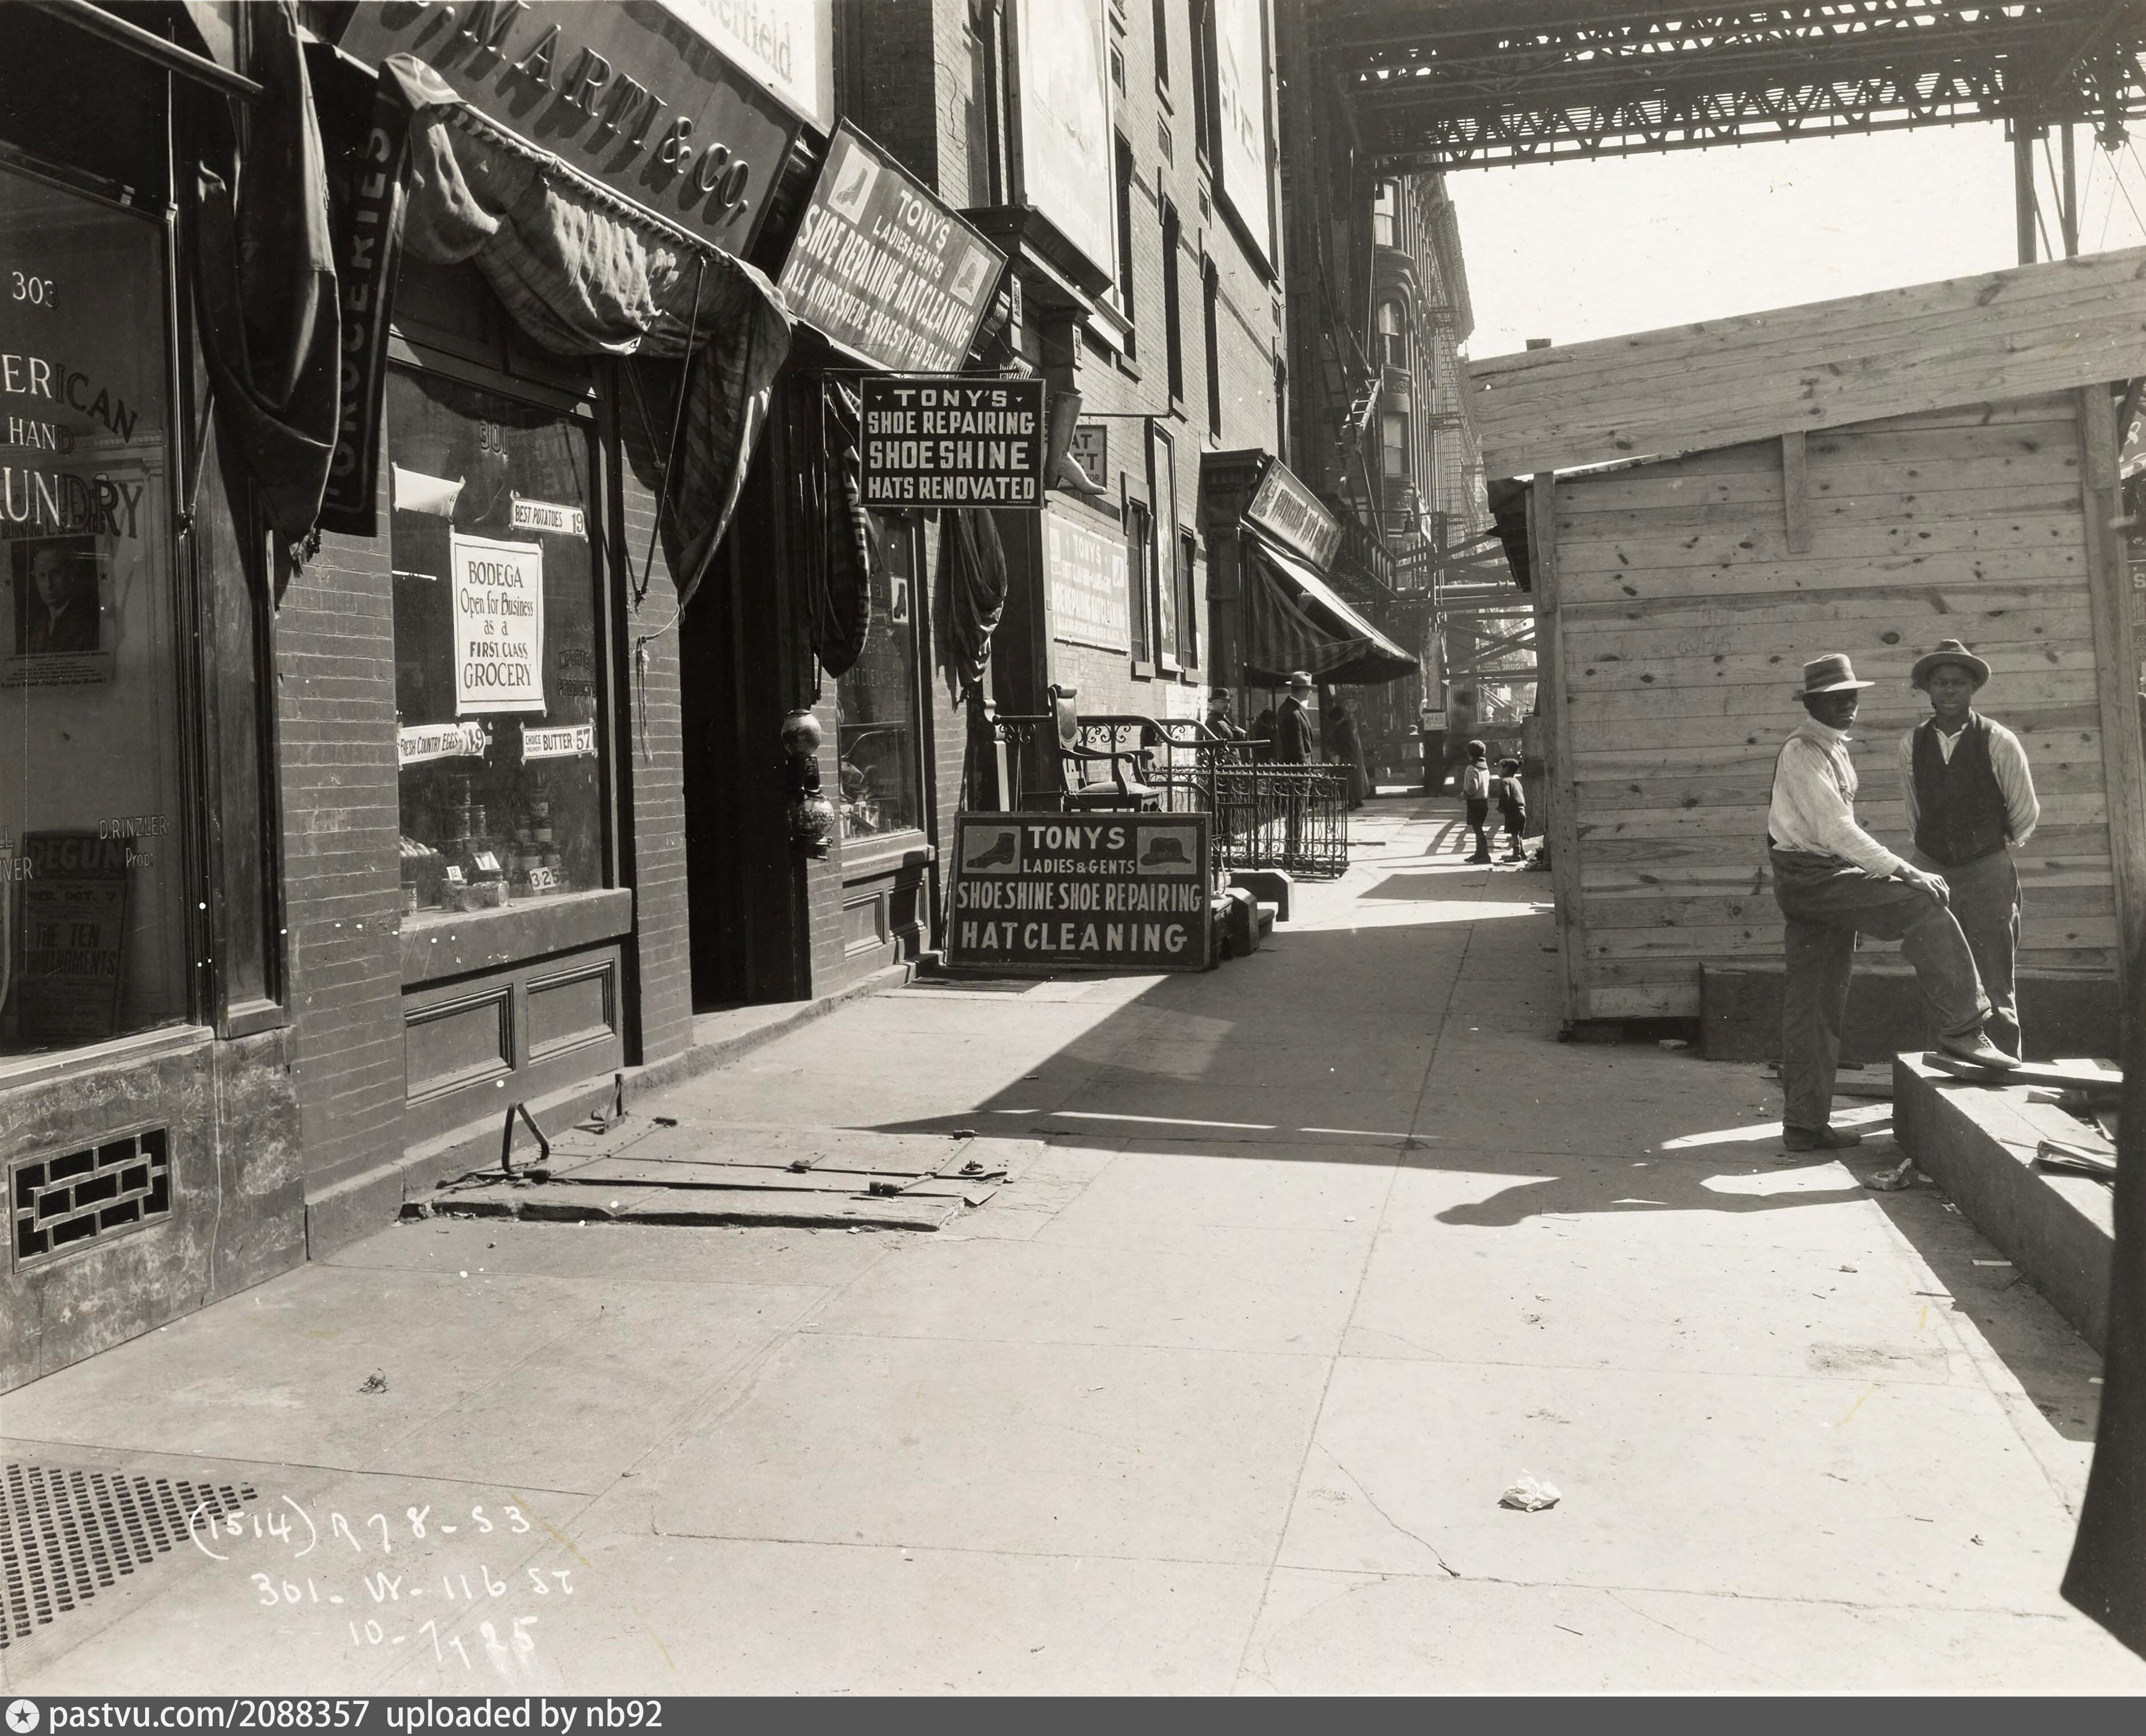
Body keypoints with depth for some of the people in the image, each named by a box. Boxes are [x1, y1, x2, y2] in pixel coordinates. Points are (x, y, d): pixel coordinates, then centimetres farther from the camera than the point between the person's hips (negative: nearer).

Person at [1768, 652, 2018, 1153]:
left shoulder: (1833, 748, 19)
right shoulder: (1801, 752, -13)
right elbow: (1835, 829, -21)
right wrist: (1903, 872, -22)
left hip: (1822, 877, 10)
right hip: (1810, 875, -10)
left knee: (1815, 1006, 8)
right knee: (1924, 909, -18)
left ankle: (1805, 1124, 10)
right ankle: (1960, 1028, -13)